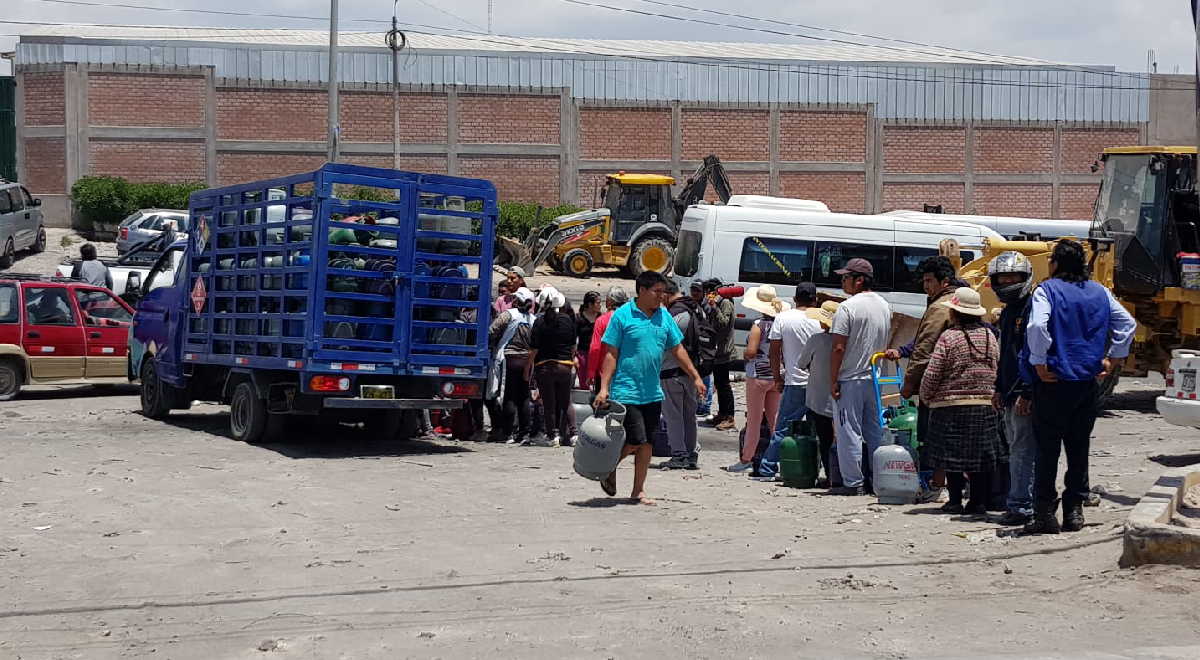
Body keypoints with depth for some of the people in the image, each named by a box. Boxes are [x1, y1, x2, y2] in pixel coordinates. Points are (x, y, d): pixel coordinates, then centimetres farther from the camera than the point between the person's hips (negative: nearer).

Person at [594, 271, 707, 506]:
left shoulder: (664, 316, 9)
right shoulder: (623, 315, -7)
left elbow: (677, 350, 16)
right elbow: (611, 354, -7)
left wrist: (695, 377, 13)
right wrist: (604, 388, -12)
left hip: (653, 393, 6)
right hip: (626, 392, -6)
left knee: (647, 443, 7)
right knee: (635, 440, -9)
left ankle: (639, 490, 18)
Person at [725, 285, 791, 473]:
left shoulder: (759, 324, -14)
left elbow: (751, 351, -21)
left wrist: (745, 356, 0)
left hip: (758, 375, -5)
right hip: (777, 376, 5)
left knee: (754, 419, 1)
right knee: (775, 418, 12)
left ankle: (746, 458, 6)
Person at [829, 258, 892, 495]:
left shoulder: (848, 307, -15)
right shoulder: (885, 306, 9)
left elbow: (838, 348, -17)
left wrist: (833, 381, -12)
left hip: (850, 379, -7)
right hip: (875, 378, 7)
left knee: (849, 432, -1)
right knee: (875, 432, 12)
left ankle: (853, 483, 1)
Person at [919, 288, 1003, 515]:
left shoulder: (949, 337, -10)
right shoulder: (989, 336, 6)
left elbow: (931, 375, -9)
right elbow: (997, 370, 11)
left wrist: (926, 398, 7)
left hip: (951, 406, -4)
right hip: (985, 406, 5)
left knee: (953, 455, 2)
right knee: (980, 455, 8)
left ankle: (955, 501, 4)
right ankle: (979, 502, 9)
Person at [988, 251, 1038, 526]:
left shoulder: (1031, 310, -12)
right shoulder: (1007, 312, 18)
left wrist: (1026, 393, -21)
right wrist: (999, 388, 21)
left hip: (1025, 393, -10)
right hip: (1010, 394, 10)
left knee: (1023, 450, -9)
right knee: (1015, 449, 13)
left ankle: (1021, 505, -7)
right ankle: (1016, 501, 19)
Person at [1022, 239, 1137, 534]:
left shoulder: (1047, 290, -8)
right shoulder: (1100, 293, 9)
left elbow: (1037, 326, -24)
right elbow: (1128, 324, 10)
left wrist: (1040, 364, -16)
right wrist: (1114, 360, 12)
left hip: (1054, 381, -5)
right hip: (1088, 381, 5)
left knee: (1047, 447, 0)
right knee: (1079, 447, 12)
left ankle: (1045, 512, -1)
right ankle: (1074, 510, 15)